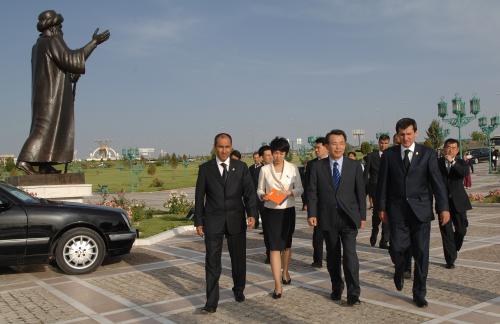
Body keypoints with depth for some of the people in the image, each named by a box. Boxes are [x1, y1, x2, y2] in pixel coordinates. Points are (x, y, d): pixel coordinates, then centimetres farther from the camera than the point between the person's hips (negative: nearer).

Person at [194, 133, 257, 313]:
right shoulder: (205, 168, 2)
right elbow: (199, 196, 4)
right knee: (212, 261, -3)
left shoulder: (241, 167, 3)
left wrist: (251, 214, -15)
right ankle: (211, 302, 2)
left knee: (239, 259, 13)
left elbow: (249, 192, -1)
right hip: (213, 222, -1)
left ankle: (239, 290, 37)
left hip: (236, 220, 1)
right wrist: (198, 222, 1)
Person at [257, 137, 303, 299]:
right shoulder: (265, 169, 0)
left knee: (286, 244, 17)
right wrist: (263, 196, -16)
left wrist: (290, 192, -18)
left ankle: (285, 271, 43)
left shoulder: (293, 168, 0)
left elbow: (300, 189, 2)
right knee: (274, 247, -6)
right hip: (270, 212, -1)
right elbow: (259, 190, 6)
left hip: (288, 211, 1)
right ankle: (278, 285, -4)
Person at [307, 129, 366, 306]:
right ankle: (336, 287, 29)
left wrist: (362, 215, 3)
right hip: (327, 218, 1)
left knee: (350, 253, -11)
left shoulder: (355, 166, 3)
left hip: (349, 218, -1)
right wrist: (311, 214, -8)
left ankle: (353, 294, -4)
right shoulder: (317, 167, 2)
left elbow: (361, 192, 5)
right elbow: (312, 192, 1)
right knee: (332, 255, 12)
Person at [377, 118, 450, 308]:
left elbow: (437, 181, -3)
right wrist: (381, 207, 4)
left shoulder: (427, 154, 1)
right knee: (397, 248, -5)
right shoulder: (389, 155, 4)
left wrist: (443, 207, -10)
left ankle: (419, 294, 16)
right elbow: (382, 183, 6)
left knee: (421, 253, 2)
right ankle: (400, 270, 31)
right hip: (397, 211, 1)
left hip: (421, 210, 0)